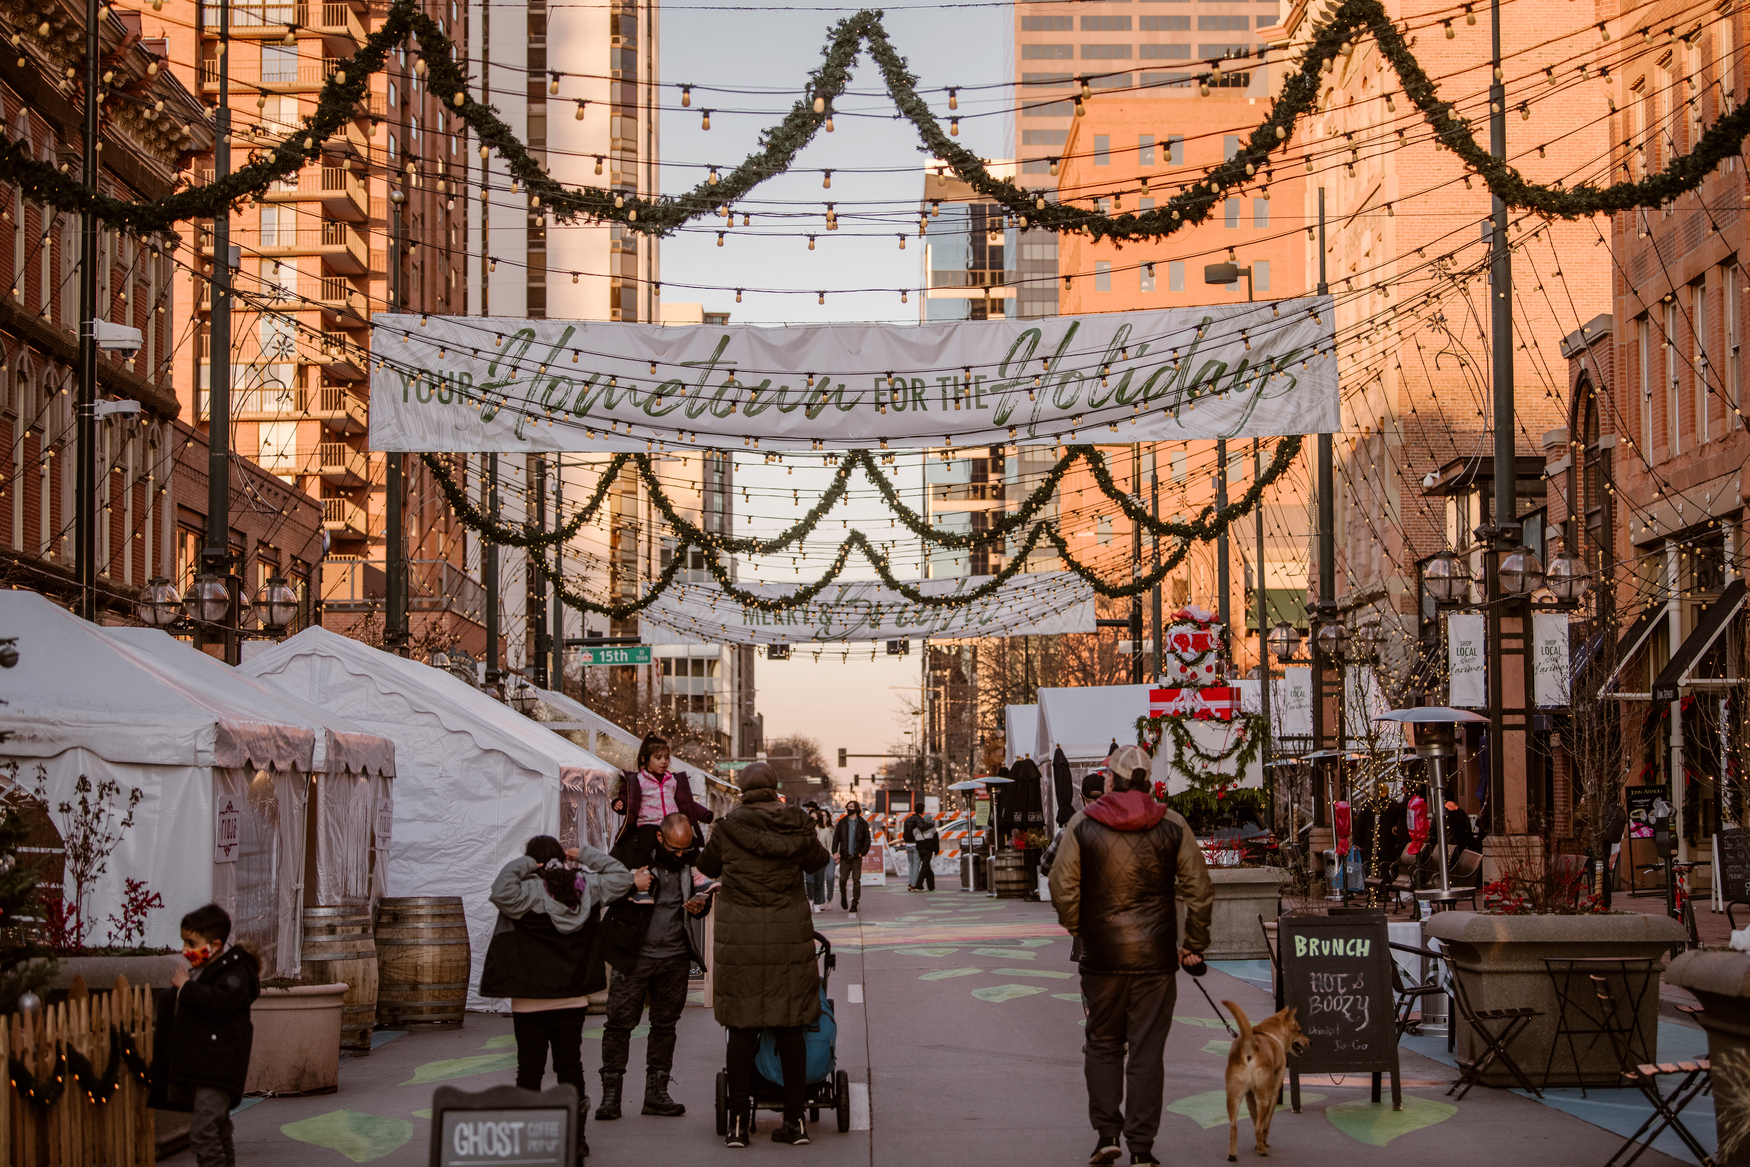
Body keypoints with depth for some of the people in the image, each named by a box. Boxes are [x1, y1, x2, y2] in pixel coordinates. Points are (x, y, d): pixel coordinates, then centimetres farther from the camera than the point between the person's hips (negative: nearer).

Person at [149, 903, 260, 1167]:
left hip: (216, 1069, -10)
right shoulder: (198, 972, 18)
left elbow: (220, 1003, -29)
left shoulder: (234, 972, -10)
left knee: (203, 1132, -18)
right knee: (219, 1134, 16)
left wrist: (186, 986, -18)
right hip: (195, 1067, 10)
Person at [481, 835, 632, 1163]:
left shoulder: (529, 892, -15)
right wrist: (587, 854, 9)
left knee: (530, 1066, 4)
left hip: (530, 999, -4)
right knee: (570, 1065, 10)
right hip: (573, 998, 4)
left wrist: (522, 864, -18)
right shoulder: (587, 888, -2)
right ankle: (576, 1141, 9)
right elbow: (622, 877, 9)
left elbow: (501, 891, -33)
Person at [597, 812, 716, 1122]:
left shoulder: (692, 861, 4)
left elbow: (703, 893, 15)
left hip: (676, 958, 4)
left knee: (665, 1024, 9)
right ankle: (610, 1094, 2)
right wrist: (632, 885, -25)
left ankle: (656, 1093, 17)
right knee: (620, 1022, -5)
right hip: (634, 956, -4)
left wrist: (700, 904, -9)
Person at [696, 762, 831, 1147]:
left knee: (742, 1031, 4)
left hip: (740, 941, -1)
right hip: (789, 938, 1)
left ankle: (739, 1122, 4)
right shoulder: (796, 826, -1)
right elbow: (818, 860, 16)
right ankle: (795, 1119, 10)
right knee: (789, 1029, 8)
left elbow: (707, 864, 12)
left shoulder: (729, 829, -5)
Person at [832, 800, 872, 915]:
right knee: (843, 878, -1)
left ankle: (854, 904, 2)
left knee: (856, 880, -3)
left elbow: (867, 839, 5)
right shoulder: (842, 822, 8)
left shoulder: (862, 824, 4)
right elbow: (836, 837, 7)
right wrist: (835, 851, -5)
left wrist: (863, 852, -7)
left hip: (857, 857, -1)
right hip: (844, 856, 1)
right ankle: (843, 896, 27)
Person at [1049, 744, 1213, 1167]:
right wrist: (1194, 945, 10)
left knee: (1103, 1044, 15)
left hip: (1102, 957, 0)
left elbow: (1062, 889, -4)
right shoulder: (1172, 826, -1)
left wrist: (1078, 931, 13)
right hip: (1155, 957, 0)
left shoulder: (1082, 824, -2)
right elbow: (1199, 891, 0)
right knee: (1147, 1051, 3)